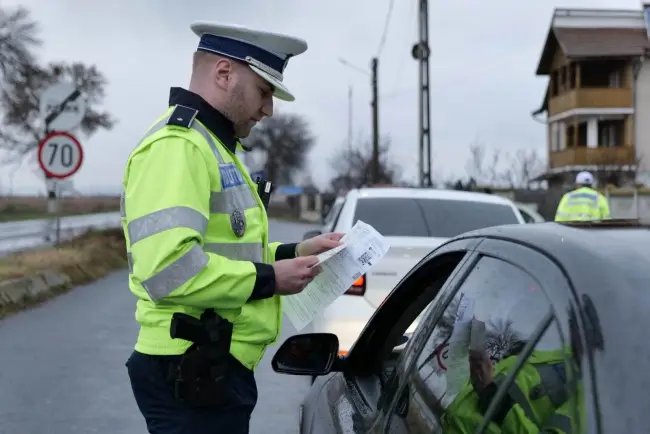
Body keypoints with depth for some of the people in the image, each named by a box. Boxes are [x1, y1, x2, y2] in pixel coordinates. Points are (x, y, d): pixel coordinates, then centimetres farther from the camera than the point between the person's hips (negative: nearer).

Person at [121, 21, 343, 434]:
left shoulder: (212, 146, 19)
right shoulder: (176, 146, -16)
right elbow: (169, 269, -28)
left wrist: (293, 253, 11)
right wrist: (269, 279, -17)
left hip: (218, 367, 10)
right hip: (192, 372, -10)